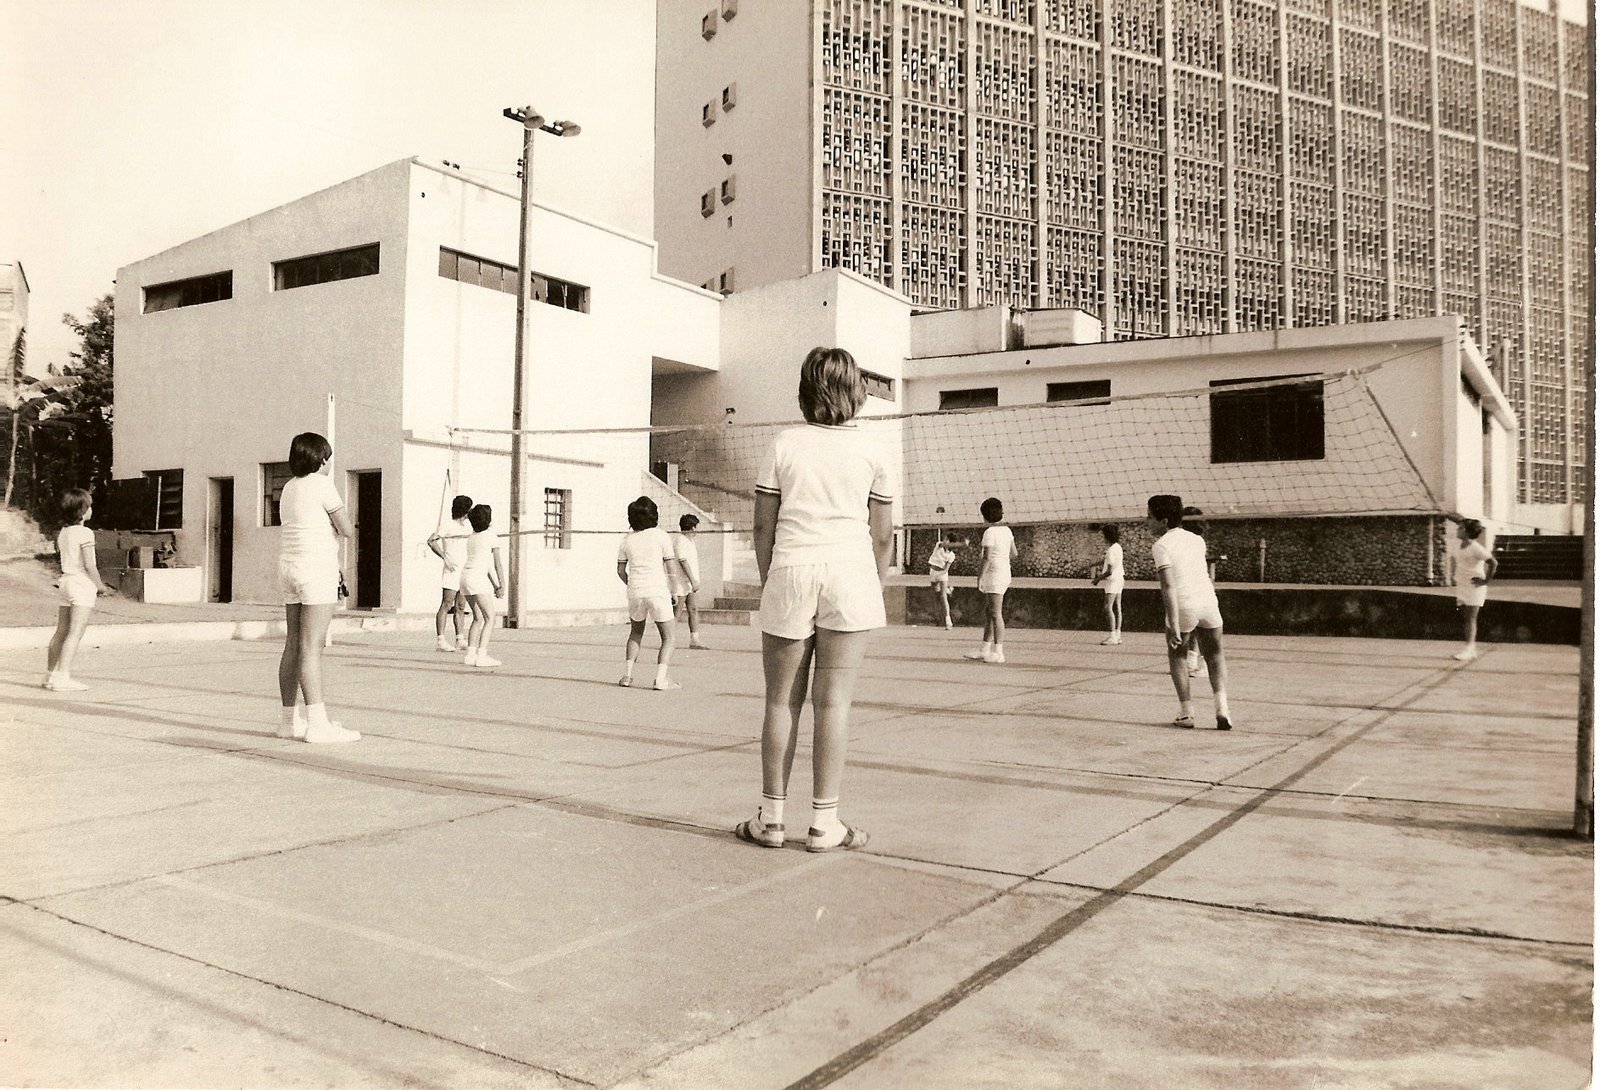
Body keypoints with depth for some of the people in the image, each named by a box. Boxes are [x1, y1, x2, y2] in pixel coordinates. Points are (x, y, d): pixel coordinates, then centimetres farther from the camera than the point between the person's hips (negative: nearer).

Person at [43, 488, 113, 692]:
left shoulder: (63, 532, 12)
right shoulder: (85, 533, -12)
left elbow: (65, 561, 14)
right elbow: (89, 565, -16)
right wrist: (101, 586, -4)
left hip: (66, 581, 8)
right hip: (82, 584, -8)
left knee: (61, 631, 15)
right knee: (75, 633, -8)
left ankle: (50, 674, 22)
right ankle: (63, 677, -12)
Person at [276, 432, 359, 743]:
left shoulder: (289, 488, 18)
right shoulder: (321, 485, -8)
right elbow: (347, 530, -7)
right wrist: (345, 517, 12)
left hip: (289, 566, 9)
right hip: (316, 569, -9)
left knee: (293, 646, 10)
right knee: (312, 647, -11)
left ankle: (290, 720, 13)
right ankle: (318, 723, -11)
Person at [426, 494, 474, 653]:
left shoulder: (467, 525, 15)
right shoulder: (448, 526, -9)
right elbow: (431, 541, -18)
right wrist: (445, 558, -22)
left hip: (464, 573, 8)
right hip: (452, 572, -8)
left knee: (460, 607, 7)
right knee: (446, 606, -7)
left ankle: (460, 640, 9)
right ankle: (441, 641, -7)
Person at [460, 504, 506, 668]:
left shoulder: (471, 538, 20)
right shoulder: (492, 538, -2)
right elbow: (497, 565, -3)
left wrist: (495, 585, 22)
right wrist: (503, 586, 3)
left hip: (465, 578, 8)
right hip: (478, 579, -8)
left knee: (478, 618, 17)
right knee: (490, 619, -5)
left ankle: (470, 654, 12)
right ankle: (481, 656, -14)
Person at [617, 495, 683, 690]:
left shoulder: (627, 540, 7)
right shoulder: (661, 536, -3)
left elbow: (621, 570, 11)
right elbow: (671, 567, -5)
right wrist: (675, 553, 15)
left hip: (635, 593, 4)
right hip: (658, 591, -4)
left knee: (636, 633, 25)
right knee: (668, 637, 7)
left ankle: (627, 675, 18)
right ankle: (660, 679, -6)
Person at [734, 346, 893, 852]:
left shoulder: (783, 445, 5)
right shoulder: (871, 453, 5)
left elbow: (763, 526, 5)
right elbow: (882, 536, 7)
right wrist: (874, 586, 21)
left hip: (789, 571, 0)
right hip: (849, 571, 0)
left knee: (782, 700, 7)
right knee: (833, 700, 2)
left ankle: (771, 817, 14)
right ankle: (825, 822, 7)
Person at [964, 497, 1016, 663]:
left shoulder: (989, 533, -15)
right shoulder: (1006, 530, 8)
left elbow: (987, 558, -20)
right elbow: (1014, 553, 15)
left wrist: (980, 577, -15)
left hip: (994, 575, -9)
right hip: (1004, 573, 9)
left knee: (996, 614, -7)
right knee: (988, 613, 14)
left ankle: (998, 652, -5)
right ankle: (985, 649, 19)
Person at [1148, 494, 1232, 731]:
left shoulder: (1161, 546, -6)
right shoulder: (1197, 540, 12)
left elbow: (1168, 587, -16)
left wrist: (1174, 626, -19)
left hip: (1183, 606, -4)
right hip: (1208, 600, 4)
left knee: (1177, 655, 18)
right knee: (1214, 656, 17)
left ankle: (1186, 712, 13)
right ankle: (1222, 708, 0)